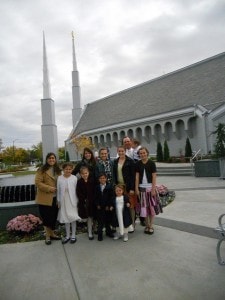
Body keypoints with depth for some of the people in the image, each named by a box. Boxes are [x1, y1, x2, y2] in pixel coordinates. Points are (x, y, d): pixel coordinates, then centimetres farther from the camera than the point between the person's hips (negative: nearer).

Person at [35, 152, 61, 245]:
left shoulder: (58, 170, 11)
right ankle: (47, 236, 20)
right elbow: (38, 182, -14)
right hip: (45, 198, -5)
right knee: (47, 217, 4)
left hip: (55, 197, 5)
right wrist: (49, 188, -19)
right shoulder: (42, 170, -7)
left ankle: (52, 234, 30)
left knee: (54, 217, 14)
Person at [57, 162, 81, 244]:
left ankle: (73, 235, 21)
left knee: (73, 218, 5)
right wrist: (58, 201, 3)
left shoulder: (74, 178, -7)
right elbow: (58, 190, 2)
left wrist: (77, 201, -1)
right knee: (66, 218, 12)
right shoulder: (59, 178, -4)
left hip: (72, 201, -1)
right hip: (63, 201, 2)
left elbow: (76, 190, -3)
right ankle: (67, 236, 27)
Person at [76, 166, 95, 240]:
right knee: (88, 217, 12)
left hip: (91, 201, 0)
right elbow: (78, 193, -7)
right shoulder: (79, 182, -5)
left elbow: (94, 191, -5)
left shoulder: (92, 180, -5)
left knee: (90, 217, 6)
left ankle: (90, 233, 20)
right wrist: (84, 200, -12)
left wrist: (91, 200, -12)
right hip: (83, 202, 1)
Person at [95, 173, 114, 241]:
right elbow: (95, 197, 4)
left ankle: (108, 232, 30)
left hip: (108, 207, 0)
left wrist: (109, 205, -11)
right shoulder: (97, 187, 3)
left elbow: (111, 197, -5)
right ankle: (100, 234, 11)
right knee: (100, 221, 1)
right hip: (99, 207, 0)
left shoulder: (109, 186, -4)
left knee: (108, 220, 12)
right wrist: (97, 205, -6)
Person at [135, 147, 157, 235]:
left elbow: (154, 177, -5)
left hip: (150, 187, -2)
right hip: (141, 187, 2)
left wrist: (153, 189, -11)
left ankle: (151, 226, 16)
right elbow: (137, 176, 3)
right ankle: (147, 225, 22)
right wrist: (136, 188, -1)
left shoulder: (151, 163, -4)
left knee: (151, 206, 3)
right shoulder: (138, 164, 3)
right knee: (144, 206, 7)